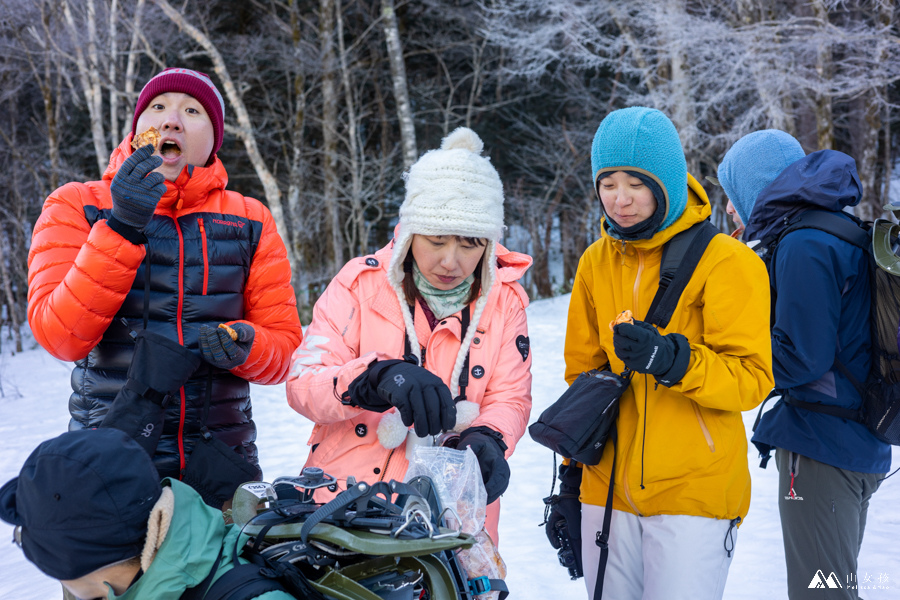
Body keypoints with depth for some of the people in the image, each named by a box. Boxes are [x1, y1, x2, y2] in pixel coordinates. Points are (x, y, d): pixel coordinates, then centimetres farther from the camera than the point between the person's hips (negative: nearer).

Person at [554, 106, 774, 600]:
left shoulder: (725, 261, -8)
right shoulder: (596, 263, 8)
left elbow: (752, 379, -11)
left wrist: (675, 360, -28)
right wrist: (571, 477, 14)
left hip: (694, 494, -4)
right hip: (607, 492, 5)